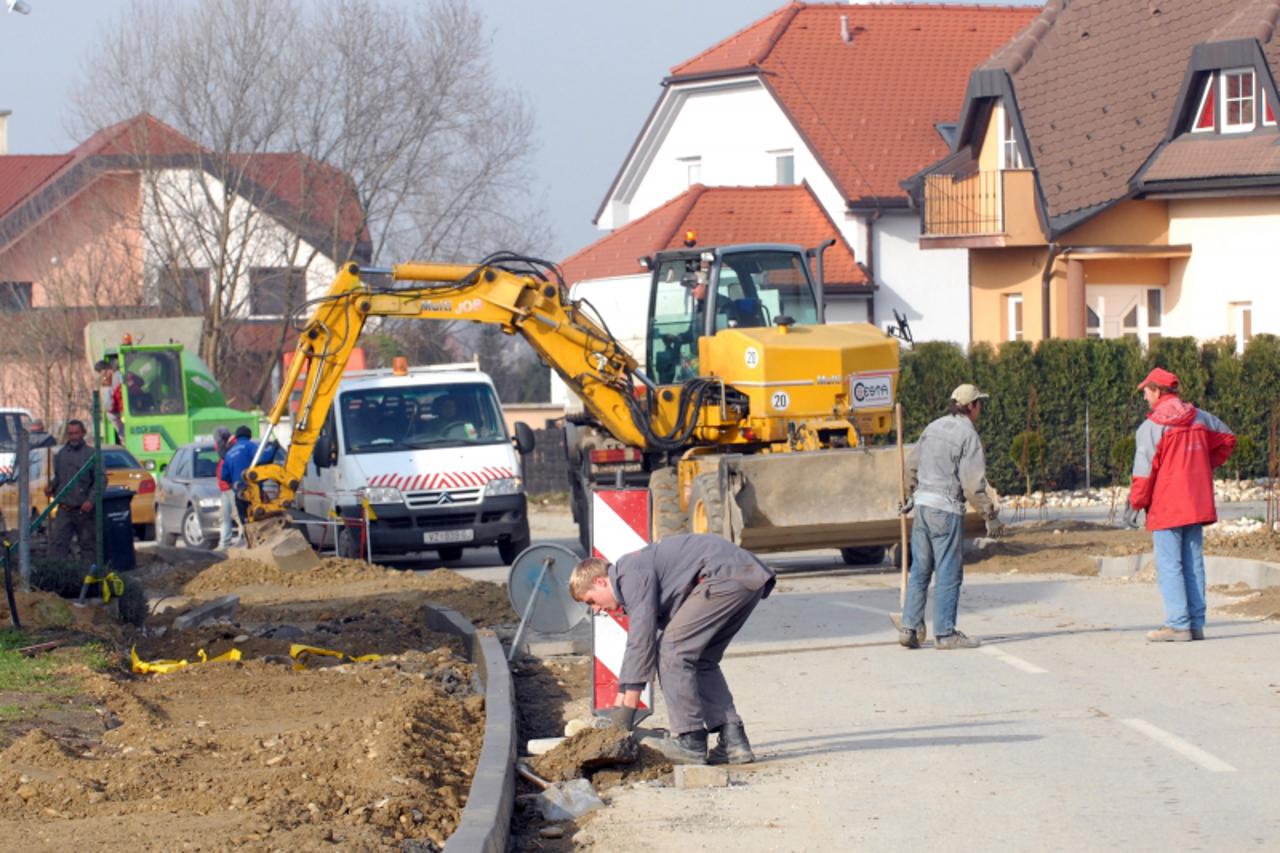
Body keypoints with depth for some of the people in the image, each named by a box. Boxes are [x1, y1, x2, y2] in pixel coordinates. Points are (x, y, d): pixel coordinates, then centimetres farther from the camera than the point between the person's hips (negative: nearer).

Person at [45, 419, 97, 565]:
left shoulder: (91, 454, -2)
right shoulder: (60, 455, 11)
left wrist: (91, 500, -16)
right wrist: (51, 487, -1)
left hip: (84, 510, -3)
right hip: (64, 509, 3)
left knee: (87, 544, 5)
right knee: (58, 544, -8)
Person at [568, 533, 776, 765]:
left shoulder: (632, 574, -5)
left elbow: (641, 640, -10)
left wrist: (625, 709, -7)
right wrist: (621, 702, 26)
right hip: (752, 579, 11)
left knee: (672, 650, -6)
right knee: (702, 660, 19)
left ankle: (690, 742, -6)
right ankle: (733, 741, 12)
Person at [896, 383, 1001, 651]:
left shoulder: (933, 428, 12)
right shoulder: (968, 436, -10)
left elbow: (912, 466, 20)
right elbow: (973, 483, -15)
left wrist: (910, 496, 35)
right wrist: (991, 514, -7)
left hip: (922, 503, 7)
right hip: (946, 508, -7)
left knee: (920, 569, 12)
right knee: (949, 573, -2)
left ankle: (909, 627, 9)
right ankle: (945, 633, -1)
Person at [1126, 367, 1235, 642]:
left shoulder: (1151, 426, -12)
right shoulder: (1199, 418, 8)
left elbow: (1144, 470, -13)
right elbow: (1227, 439, 23)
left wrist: (1135, 504, -3)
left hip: (1166, 506, -6)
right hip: (1197, 504, 7)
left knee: (1169, 565, -5)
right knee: (1193, 564, 10)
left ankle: (1178, 625, -11)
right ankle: (1196, 624, 9)